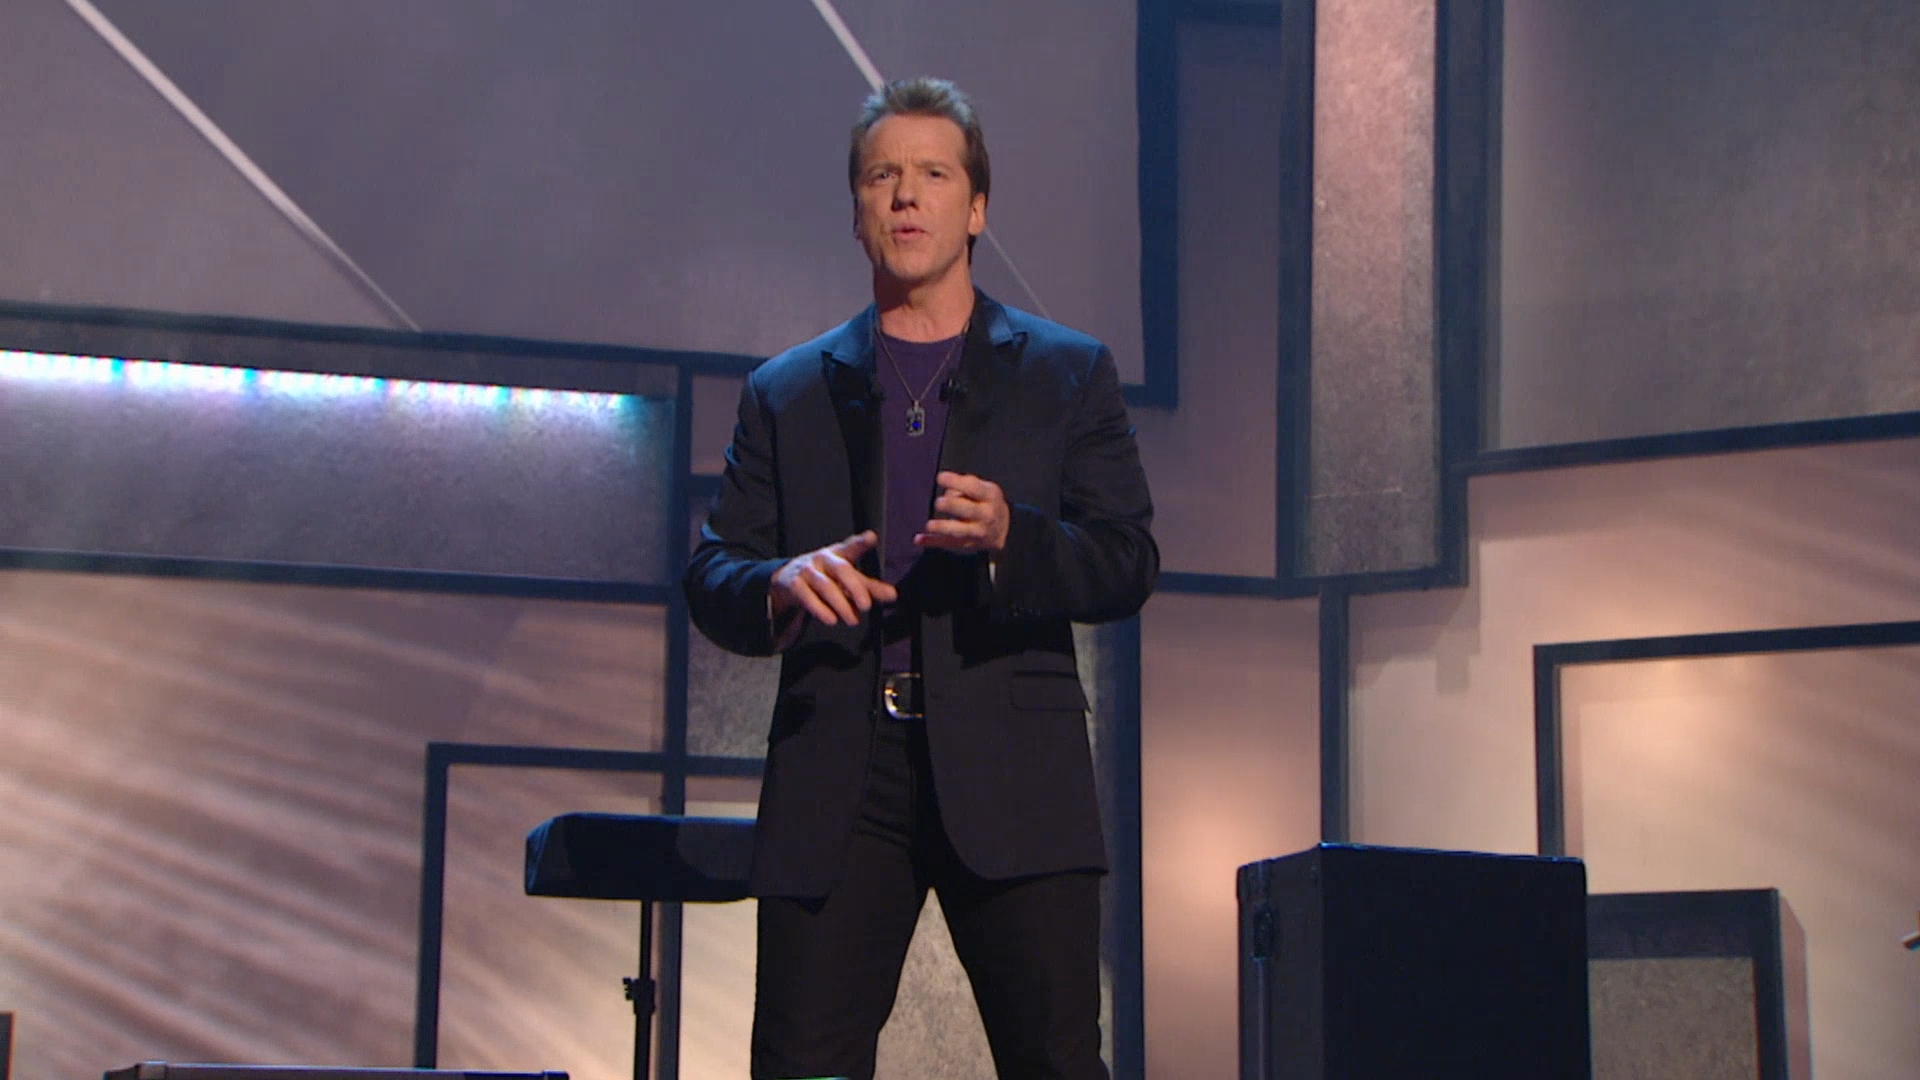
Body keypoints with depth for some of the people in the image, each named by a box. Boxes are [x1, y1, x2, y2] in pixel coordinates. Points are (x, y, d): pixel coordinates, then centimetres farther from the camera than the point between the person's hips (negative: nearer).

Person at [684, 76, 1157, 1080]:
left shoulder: (1067, 374, 14)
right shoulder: (786, 392, 18)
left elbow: (1128, 563, 5)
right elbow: (710, 576, 12)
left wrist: (1011, 538, -15)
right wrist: (779, 587, -12)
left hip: (1008, 771, -1)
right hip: (837, 776, 1)